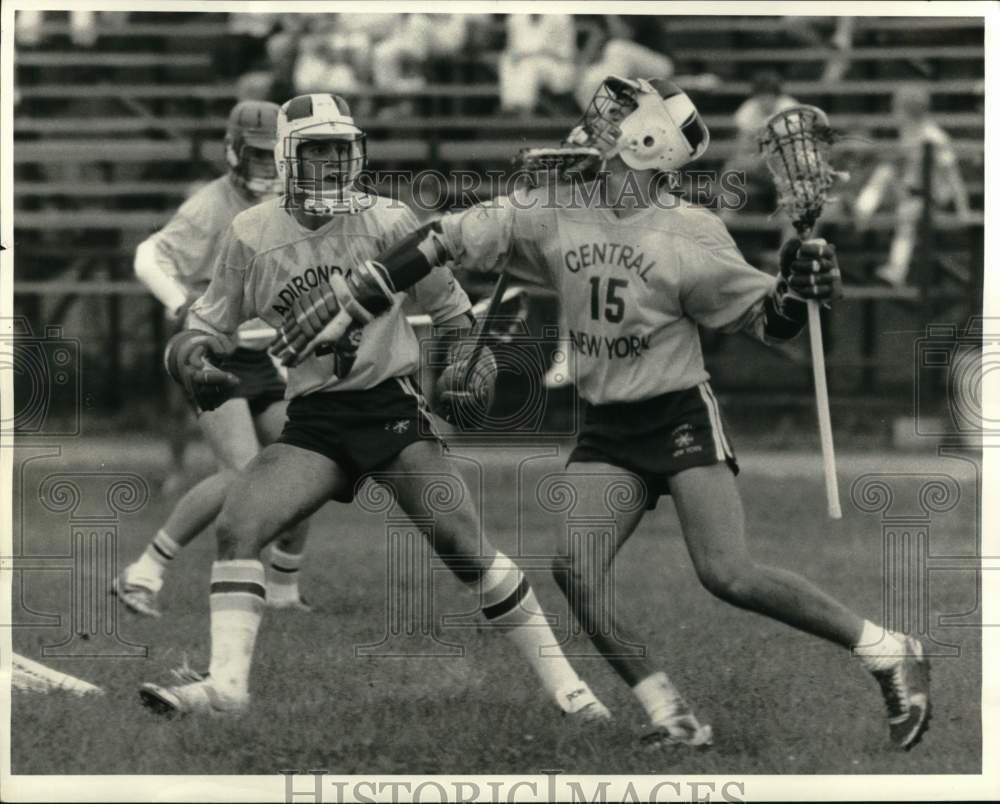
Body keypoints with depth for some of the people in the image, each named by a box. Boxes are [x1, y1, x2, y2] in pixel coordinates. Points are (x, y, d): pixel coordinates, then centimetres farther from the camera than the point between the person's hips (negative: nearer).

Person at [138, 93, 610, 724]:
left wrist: (471, 362, -8)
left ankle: (565, 686, -3)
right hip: (313, 422, 2)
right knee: (236, 529, -17)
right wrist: (194, 356, -11)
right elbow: (212, 324, 12)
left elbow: (448, 306, 9)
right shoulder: (252, 237, 0)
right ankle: (226, 685, -17)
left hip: (394, 405, -2)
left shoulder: (387, 222, -4)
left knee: (462, 543, -12)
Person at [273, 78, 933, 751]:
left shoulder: (689, 235, -10)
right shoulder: (550, 213, -1)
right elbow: (444, 241, 0)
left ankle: (888, 653, -1)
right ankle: (668, 717, -4)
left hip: (681, 417, -5)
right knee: (574, 567, -13)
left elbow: (768, 322, -3)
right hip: (606, 429, 5)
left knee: (728, 574, -16)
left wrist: (798, 289, -25)